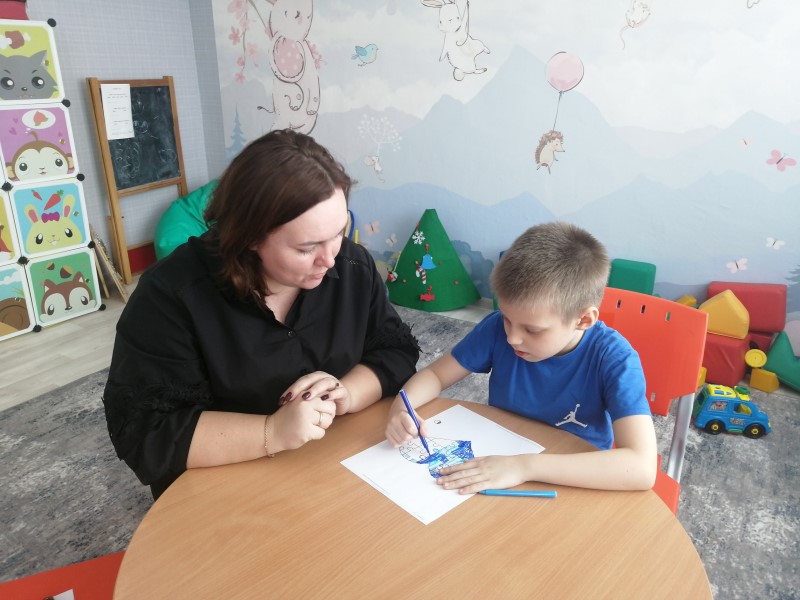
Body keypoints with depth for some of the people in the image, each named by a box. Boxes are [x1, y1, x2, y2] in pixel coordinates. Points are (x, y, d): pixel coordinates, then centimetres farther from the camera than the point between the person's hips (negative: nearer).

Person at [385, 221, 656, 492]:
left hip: (575, 489, -1)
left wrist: (526, 466, -37)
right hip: (496, 462, 2)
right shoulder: (498, 328, -14)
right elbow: (435, 374, -3)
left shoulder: (613, 359, -21)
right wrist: (400, 409, -22)